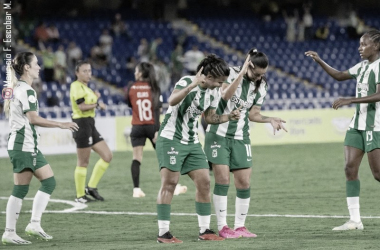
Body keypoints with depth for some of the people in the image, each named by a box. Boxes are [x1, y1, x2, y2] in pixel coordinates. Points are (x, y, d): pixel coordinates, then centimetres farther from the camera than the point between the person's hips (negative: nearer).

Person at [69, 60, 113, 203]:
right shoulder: (77, 86, -13)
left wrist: (96, 98, 4)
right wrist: (98, 104, -10)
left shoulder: (85, 88, 19)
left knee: (107, 156, 8)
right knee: (83, 162, -4)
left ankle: (91, 187, 13)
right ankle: (80, 196, 4)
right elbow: (82, 106, -23)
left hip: (90, 125, 10)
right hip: (82, 125, -10)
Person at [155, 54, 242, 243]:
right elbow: (172, 101, -36)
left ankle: (204, 230, 10)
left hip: (191, 142, 8)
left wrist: (228, 117, 4)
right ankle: (163, 233, -9)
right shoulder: (186, 82, -17)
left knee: (204, 182, 2)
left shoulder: (213, 93, 7)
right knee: (169, 183, -11)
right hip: (171, 139, -8)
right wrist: (193, 84, -43)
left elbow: (209, 117, 20)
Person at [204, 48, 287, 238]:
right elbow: (225, 95, -26)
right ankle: (222, 227, -4)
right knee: (223, 179, -10)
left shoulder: (261, 86, 5)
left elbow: (253, 114, 8)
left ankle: (240, 226, 9)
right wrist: (242, 73, -29)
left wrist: (270, 120, -9)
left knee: (244, 182, -1)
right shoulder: (232, 73, -8)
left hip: (241, 138, 5)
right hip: (218, 135, -5)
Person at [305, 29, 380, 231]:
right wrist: (319, 61, 14)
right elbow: (339, 76, 25)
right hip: (358, 124, 8)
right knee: (350, 168, 1)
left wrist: (349, 100, -27)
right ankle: (355, 220, 2)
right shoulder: (363, 66, 13)